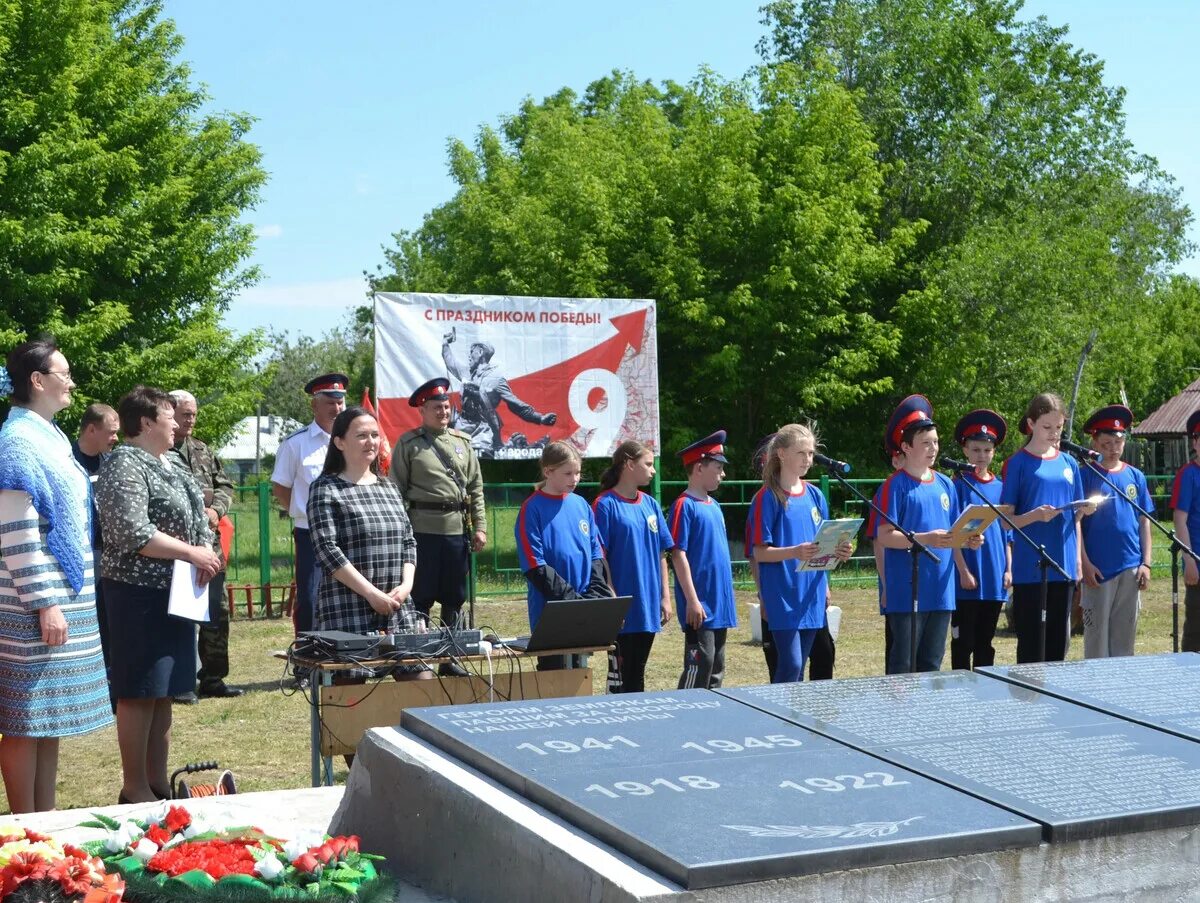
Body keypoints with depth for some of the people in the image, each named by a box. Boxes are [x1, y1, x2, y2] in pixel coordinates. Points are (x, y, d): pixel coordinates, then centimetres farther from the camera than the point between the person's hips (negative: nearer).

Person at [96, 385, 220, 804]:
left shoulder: (171, 466, 16)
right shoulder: (125, 465, -12)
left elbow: (196, 518, 21)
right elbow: (133, 533, -23)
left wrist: (207, 552, 0)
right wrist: (191, 553, -18)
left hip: (176, 593, 9)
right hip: (140, 593, -9)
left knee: (164, 692, 12)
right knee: (139, 692, -3)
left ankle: (158, 782, 19)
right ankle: (135, 789, 3)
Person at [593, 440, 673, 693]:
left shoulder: (650, 505, 9)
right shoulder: (606, 505, -9)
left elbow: (660, 555, 13)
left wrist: (665, 597, 9)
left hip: (648, 606, 6)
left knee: (638, 673, 14)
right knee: (619, 675, 0)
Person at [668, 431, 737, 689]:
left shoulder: (714, 505, 14)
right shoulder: (685, 506, -11)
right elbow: (678, 555, -15)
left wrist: (727, 598, 19)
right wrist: (692, 600, -18)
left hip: (720, 605, 8)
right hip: (700, 606, -8)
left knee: (716, 668, 13)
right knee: (700, 663, -9)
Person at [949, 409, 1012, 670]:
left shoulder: (1000, 486, 10)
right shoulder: (960, 485, -5)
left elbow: (1006, 532, 14)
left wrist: (1008, 569, 7)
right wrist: (963, 571, -13)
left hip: (995, 578, 5)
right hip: (969, 578, -5)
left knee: (985, 641, 13)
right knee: (963, 641, 1)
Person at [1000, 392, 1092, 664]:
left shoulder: (1069, 463, 12)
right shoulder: (1018, 464, -2)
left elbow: (1075, 516, 18)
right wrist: (1035, 515, -21)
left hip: (1063, 567, 4)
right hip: (1030, 569, -4)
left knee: (1059, 640, 9)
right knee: (1031, 641, 0)